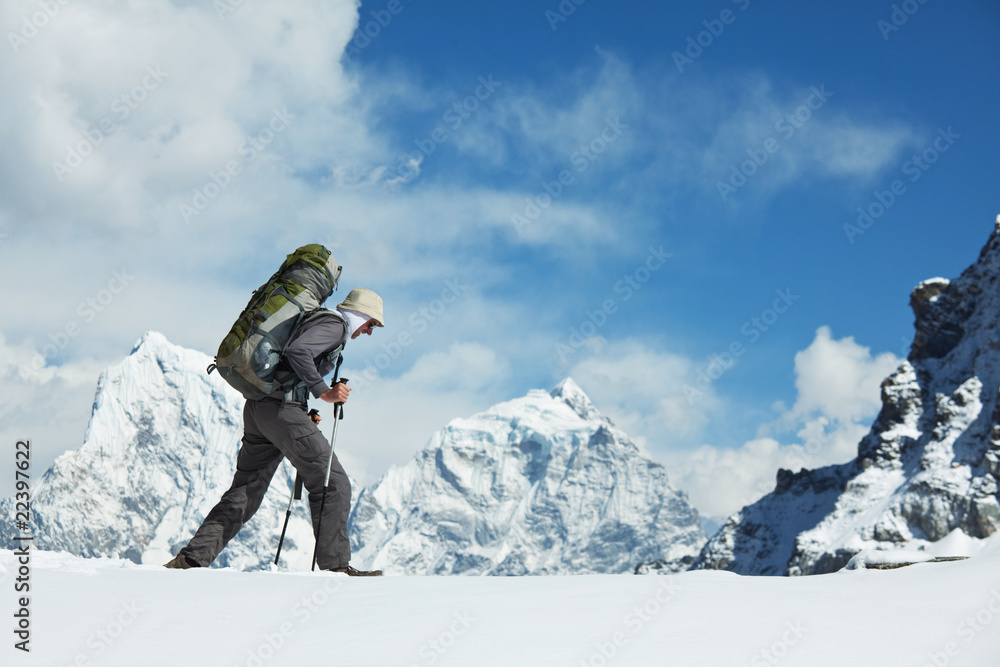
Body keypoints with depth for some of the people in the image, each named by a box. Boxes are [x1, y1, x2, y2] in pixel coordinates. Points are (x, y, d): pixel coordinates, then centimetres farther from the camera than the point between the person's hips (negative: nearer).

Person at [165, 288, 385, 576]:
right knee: (333, 484, -5)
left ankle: (193, 557, 4)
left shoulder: (317, 321, 28)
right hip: (281, 407, -10)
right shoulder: (334, 325, -3)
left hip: (258, 407, 10)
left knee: (244, 493, 10)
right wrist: (323, 391, -20)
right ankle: (336, 565, -6)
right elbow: (297, 350, -21)